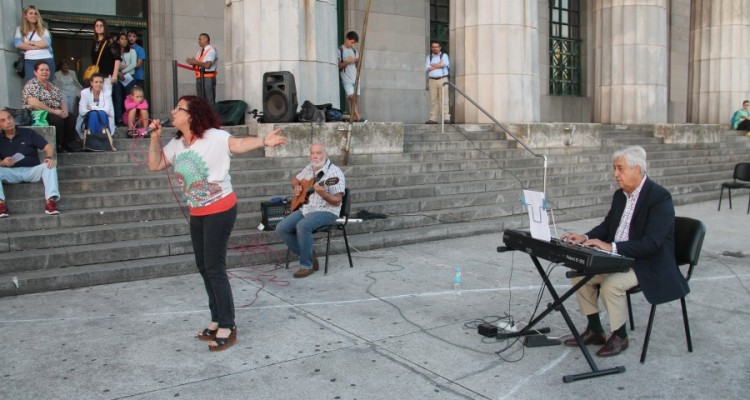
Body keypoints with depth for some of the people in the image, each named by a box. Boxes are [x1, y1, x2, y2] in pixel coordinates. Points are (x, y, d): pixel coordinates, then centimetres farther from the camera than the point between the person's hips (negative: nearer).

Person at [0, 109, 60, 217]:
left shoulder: (28, 132, 7)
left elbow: (47, 146, 1)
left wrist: (49, 157, -21)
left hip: (32, 170, -1)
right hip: (11, 173, 1)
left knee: (48, 166, -30)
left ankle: (51, 200, -44)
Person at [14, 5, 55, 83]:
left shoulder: (43, 29, 17)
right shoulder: (20, 29, 14)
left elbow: (47, 43, -1)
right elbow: (18, 44, -2)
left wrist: (30, 42, -2)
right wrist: (38, 46, -6)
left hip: (46, 60, 1)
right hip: (29, 61, -1)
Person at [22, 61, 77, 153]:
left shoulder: (52, 86, 16)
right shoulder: (31, 85, -9)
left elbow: (62, 100, 12)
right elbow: (34, 103, -23)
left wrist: (65, 111, -11)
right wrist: (54, 111, -24)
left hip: (55, 114, 7)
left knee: (71, 119, -16)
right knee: (58, 120, -31)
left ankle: (66, 144, -10)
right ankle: (57, 146, -22)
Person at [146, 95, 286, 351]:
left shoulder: (213, 137, -17)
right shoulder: (176, 144, 7)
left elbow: (239, 144, -32)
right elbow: (154, 165, 11)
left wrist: (264, 141, -50)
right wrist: (155, 137, 0)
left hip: (220, 210, -8)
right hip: (197, 213, 9)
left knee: (215, 268, -8)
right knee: (203, 267, 14)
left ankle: (227, 327, 3)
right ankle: (217, 320, 27)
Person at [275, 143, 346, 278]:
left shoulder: (334, 172, -13)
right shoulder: (309, 168, 10)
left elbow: (337, 201, -17)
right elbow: (295, 179, 28)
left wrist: (322, 193, -34)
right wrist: (296, 187, 5)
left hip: (326, 211, -8)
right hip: (305, 209, 8)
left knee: (302, 226, -35)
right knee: (281, 228, -10)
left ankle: (307, 265, -19)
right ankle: (308, 255, 2)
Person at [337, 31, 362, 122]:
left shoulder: (354, 50, 16)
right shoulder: (340, 50, 0)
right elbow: (338, 65, -4)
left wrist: (357, 61, -2)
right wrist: (347, 62, -17)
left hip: (355, 78, 6)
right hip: (346, 79, -6)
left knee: (355, 99, 1)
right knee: (352, 97, -15)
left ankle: (354, 118, 2)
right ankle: (358, 117, -20)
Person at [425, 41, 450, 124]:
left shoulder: (444, 55, 10)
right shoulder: (429, 57, 16)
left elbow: (443, 64, -10)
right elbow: (428, 68, 0)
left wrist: (433, 65, -1)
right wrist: (439, 65, -4)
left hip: (442, 80, -2)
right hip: (432, 80, 3)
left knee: (443, 99, -9)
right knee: (433, 100, -1)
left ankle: (446, 118, -12)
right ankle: (433, 118, 0)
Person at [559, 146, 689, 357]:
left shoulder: (660, 197, -19)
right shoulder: (620, 195, 7)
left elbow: (651, 243, -27)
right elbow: (607, 226, 16)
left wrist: (612, 247, -32)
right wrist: (586, 237, -4)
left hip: (649, 264, -8)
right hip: (619, 258, 8)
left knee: (611, 285, -29)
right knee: (580, 273, -5)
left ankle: (620, 336, -3)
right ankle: (594, 330, 10)